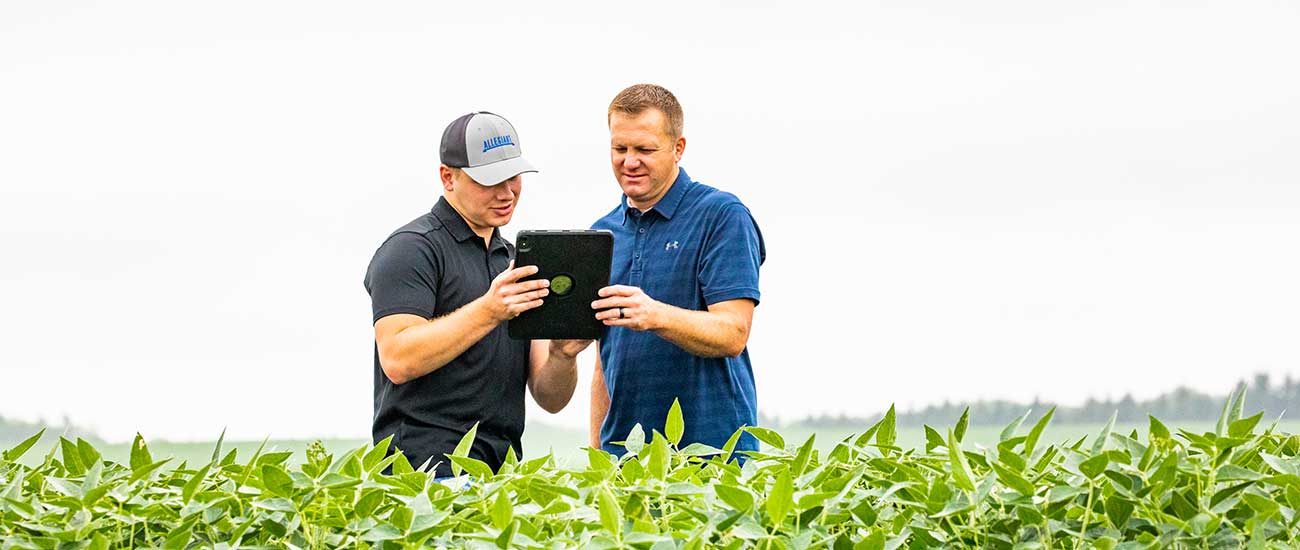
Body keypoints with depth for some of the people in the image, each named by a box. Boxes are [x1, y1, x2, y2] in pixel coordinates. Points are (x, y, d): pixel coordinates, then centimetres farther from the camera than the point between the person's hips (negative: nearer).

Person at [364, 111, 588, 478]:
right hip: (428, 463, -7)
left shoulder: (518, 262, 21)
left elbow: (550, 399, 17)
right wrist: (488, 312, -21)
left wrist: (563, 354, -6)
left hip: (502, 467, 7)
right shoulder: (413, 249, -1)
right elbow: (397, 359, -15)